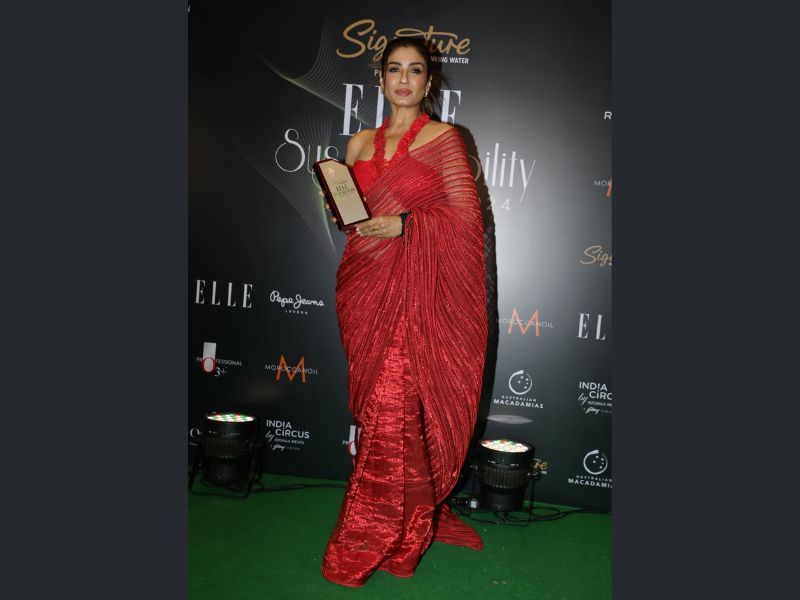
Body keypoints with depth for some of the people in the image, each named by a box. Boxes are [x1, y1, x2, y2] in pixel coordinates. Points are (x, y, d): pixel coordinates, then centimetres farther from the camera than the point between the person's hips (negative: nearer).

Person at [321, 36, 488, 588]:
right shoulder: (361, 143, 16)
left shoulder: (444, 138, 2)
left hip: (414, 288, -5)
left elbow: (466, 213, -5)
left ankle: (376, 540, 7)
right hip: (364, 283, 5)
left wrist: (404, 224, -15)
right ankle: (406, 519, 23)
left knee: (395, 408, -7)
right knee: (376, 405, 6)